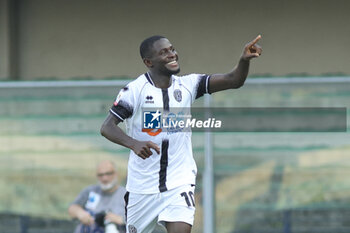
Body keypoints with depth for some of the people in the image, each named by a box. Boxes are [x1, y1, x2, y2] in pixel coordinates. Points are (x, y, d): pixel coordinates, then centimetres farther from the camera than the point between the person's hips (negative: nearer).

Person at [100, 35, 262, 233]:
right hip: (143, 185, -1)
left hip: (180, 182, 1)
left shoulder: (187, 85, 0)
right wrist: (134, 144, -36)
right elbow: (107, 127, -18)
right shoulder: (135, 90, -10)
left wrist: (245, 60, -29)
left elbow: (233, 81, -8)